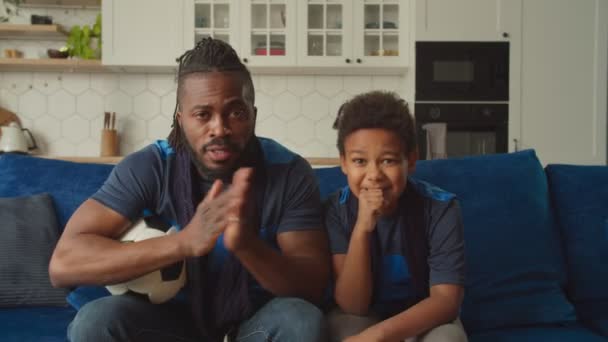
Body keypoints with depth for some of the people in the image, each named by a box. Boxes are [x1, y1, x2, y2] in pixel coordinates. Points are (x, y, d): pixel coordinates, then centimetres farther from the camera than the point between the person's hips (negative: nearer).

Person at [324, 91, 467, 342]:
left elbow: (446, 299, -22)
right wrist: (361, 229, -34)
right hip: (362, 318, 1)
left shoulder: (440, 207, -19)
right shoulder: (337, 210, -16)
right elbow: (352, 305, -19)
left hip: (424, 319, 0)